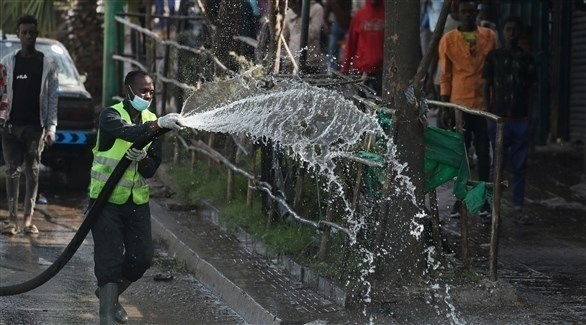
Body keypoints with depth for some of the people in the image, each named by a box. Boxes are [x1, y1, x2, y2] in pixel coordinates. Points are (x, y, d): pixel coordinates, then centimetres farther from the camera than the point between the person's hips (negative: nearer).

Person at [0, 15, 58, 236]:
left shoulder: (47, 64, 4)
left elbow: (52, 98, 3)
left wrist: (51, 128, -4)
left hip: (36, 126, -1)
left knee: (32, 172, 1)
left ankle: (28, 219, 4)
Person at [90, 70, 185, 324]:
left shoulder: (151, 121, 6)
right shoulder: (110, 116, -10)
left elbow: (151, 170, 2)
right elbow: (128, 132, -34)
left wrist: (142, 158, -20)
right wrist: (158, 124, -48)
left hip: (137, 201, 6)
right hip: (107, 199, -5)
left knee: (142, 258, 5)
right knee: (110, 260, -10)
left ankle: (109, 293, 32)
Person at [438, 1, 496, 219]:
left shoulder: (489, 37, 6)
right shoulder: (448, 40, 2)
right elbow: (445, 75, 4)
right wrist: (444, 105, 0)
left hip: (485, 103, 1)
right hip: (460, 104, -1)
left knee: (484, 154, 4)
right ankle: (459, 200, 11)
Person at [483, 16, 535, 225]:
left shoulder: (526, 59, 10)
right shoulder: (494, 57, 5)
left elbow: (529, 90, 13)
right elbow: (486, 87, 6)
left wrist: (529, 116, 5)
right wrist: (488, 115, -2)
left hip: (520, 119, 2)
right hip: (499, 118, -1)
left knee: (519, 166, 3)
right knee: (497, 164, 2)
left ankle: (518, 208, 6)